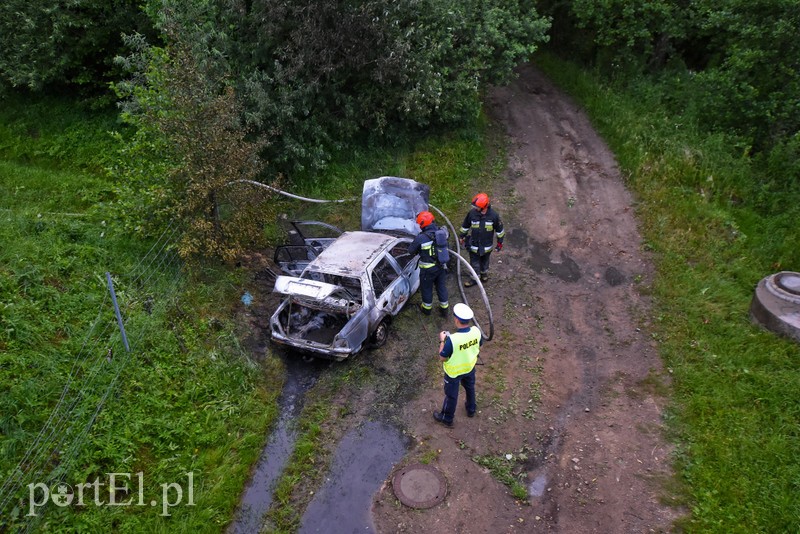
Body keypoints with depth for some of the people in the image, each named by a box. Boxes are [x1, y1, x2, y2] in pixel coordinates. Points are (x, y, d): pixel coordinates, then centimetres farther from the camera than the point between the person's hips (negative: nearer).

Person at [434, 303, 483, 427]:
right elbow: (479, 346, -3)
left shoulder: (452, 340, -40)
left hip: (454, 372, -4)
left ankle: (447, 418, 43)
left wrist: (442, 341, -13)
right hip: (470, 367, 5)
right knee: (470, 387, 32)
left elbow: (442, 358, -24)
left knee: (451, 395, 20)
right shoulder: (476, 331, -24)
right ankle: (471, 409, 57)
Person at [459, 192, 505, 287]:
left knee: (485, 262, 24)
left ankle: (484, 274, 52)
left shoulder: (494, 215, -22)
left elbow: (500, 230, -6)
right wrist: (462, 236, 9)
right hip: (474, 245, 0)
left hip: (486, 246, 0)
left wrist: (500, 243, 1)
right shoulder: (472, 213, -19)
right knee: (474, 264, 13)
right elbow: (465, 226, -1)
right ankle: (473, 278, 36)